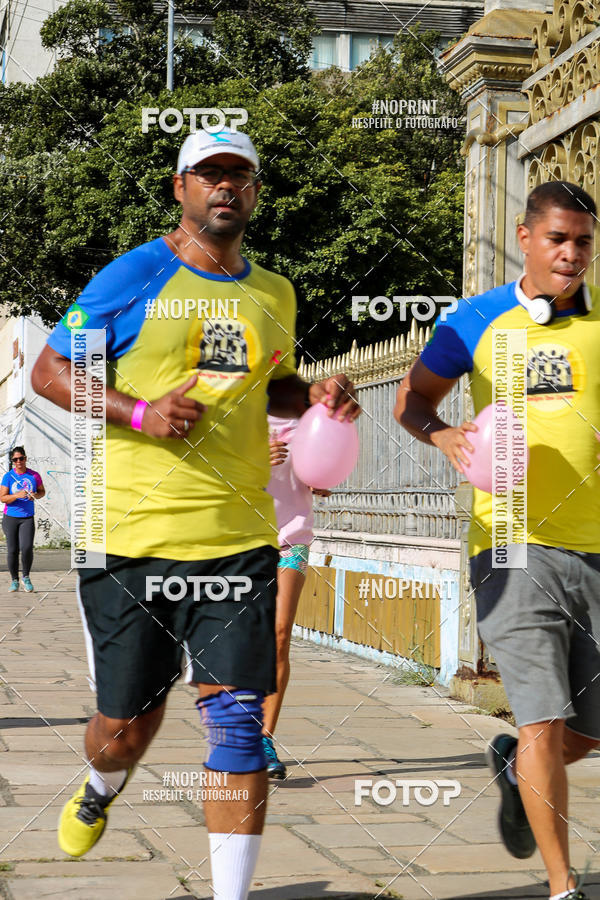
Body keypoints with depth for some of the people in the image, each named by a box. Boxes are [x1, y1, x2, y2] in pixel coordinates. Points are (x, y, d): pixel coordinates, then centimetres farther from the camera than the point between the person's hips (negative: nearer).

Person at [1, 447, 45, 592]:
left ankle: (26, 577, 5)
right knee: (12, 550, 1)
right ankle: (14, 580, 17)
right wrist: (17, 495, -23)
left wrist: (36, 495, -9)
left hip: (27, 518, 0)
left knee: (27, 547, -17)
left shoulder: (34, 475, 1)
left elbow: (42, 491, 14)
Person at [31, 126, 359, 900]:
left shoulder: (274, 294, 13)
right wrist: (140, 414, -15)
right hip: (130, 537, -3)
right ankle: (100, 789, 45)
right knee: (126, 726, 8)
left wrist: (316, 396, 8)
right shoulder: (134, 277, -2)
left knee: (236, 724, -7)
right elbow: (48, 371, 0)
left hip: (237, 537, 3)